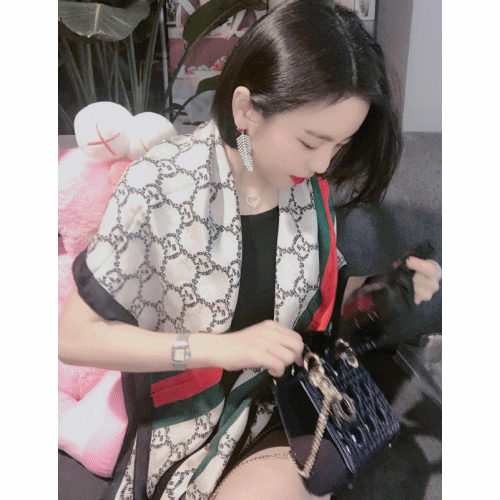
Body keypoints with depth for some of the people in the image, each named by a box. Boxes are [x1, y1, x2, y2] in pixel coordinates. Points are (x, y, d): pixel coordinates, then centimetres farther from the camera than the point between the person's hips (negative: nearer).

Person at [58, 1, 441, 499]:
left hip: (289, 404, 3)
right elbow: (74, 336, -15)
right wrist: (225, 347, -23)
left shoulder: (312, 182, -6)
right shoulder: (160, 185, -20)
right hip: (191, 426, -2)